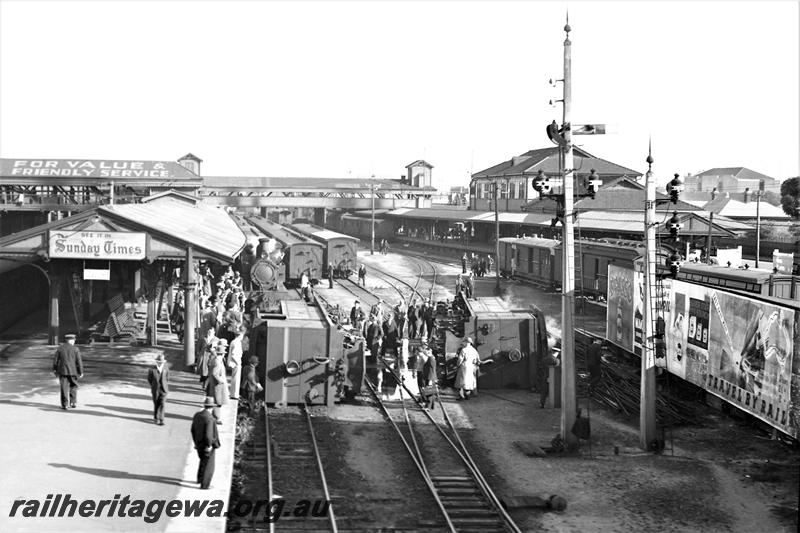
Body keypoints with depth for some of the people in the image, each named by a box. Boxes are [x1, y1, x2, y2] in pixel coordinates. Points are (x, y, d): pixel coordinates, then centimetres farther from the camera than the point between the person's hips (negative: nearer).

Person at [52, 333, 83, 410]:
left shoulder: (59, 348, 1)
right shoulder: (75, 349, -5)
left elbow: (55, 360, 5)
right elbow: (79, 361, -5)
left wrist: (54, 369, 16)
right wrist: (81, 372, 1)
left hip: (62, 371, 1)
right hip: (73, 371, -1)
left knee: (64, 388, 3)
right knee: (73, 386, 15)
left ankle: (64, 405, 2)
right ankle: (73, 402, 12)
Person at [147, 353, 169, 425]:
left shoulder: (166, 368, -5)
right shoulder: (152, 369, -13)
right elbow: (149, 379, 3)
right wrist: (153, 386, 9)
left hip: (163, 389, 1)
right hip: (155, 390, -1)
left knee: (162, 404, -7)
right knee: (156, 404, 12)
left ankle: (161, 420, -3)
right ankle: (155, 417, 34)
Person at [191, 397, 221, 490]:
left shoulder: (197, 415, -3)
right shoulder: (209, 418, -27)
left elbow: (193, 430, 6)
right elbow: (208, 434, -30)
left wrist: (196, 442, 17)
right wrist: (209, 445, -17)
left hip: (199, 443, 8)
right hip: (207, 446, -8)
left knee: (203, 460, 29)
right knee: (208, 465, 7)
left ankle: (200, 479, 42)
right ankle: (204, 484, 14)